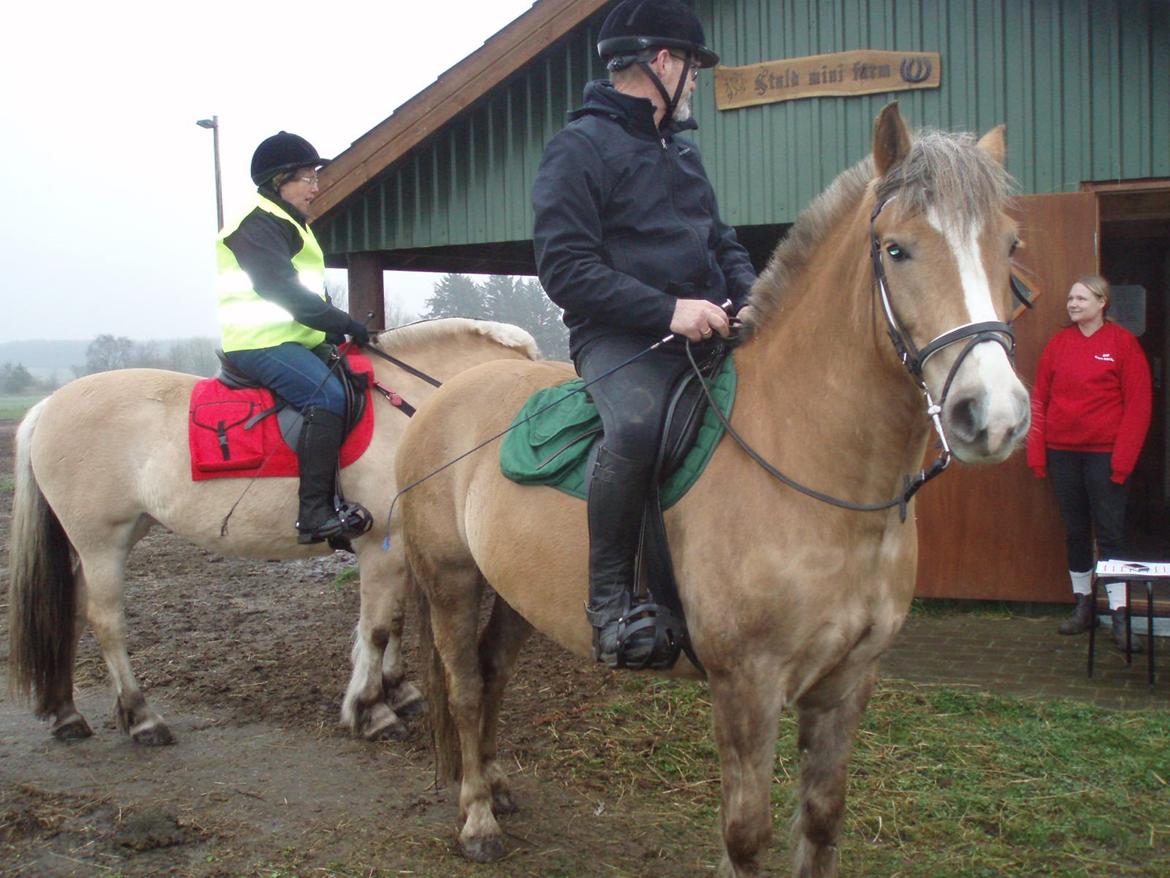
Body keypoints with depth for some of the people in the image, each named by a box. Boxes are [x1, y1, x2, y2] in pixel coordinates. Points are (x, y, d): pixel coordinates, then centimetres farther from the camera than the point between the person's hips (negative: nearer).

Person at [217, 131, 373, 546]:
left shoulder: (288, 225, 24)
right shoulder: (257, 225, -9)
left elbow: (310, 293, 23)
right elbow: (285, 291, -22)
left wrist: (340, 327, 9)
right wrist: (344, 324, -20)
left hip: (295, 339, 11)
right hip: (262, 343, -11)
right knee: (327, 396, -28)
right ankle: (316, 512, -31)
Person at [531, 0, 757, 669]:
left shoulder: (682, 151, 23)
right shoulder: (580, 147, -3)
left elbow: (723, 243, 28)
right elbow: (565, 270, -13)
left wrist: (752, 300, 6)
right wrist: (667, 310, -22)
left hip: (704, 332, 8)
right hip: (619, 337, -8)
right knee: (637, 425, -37)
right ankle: (611, 600, -23)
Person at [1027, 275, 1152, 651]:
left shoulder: (1123, 342, -3)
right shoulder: (1059, 343, 7)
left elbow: (1138, 405, -6)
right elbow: (1039, 399, 6)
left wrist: (1123, 458, -11)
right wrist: (1036, 451, 0)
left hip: (1104, 452, -4)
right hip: (1062, 451, 4)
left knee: (1110, 532, -3)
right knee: (1075, 531, 11)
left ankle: (1119, 617, 1)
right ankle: (1083, 605, 22)